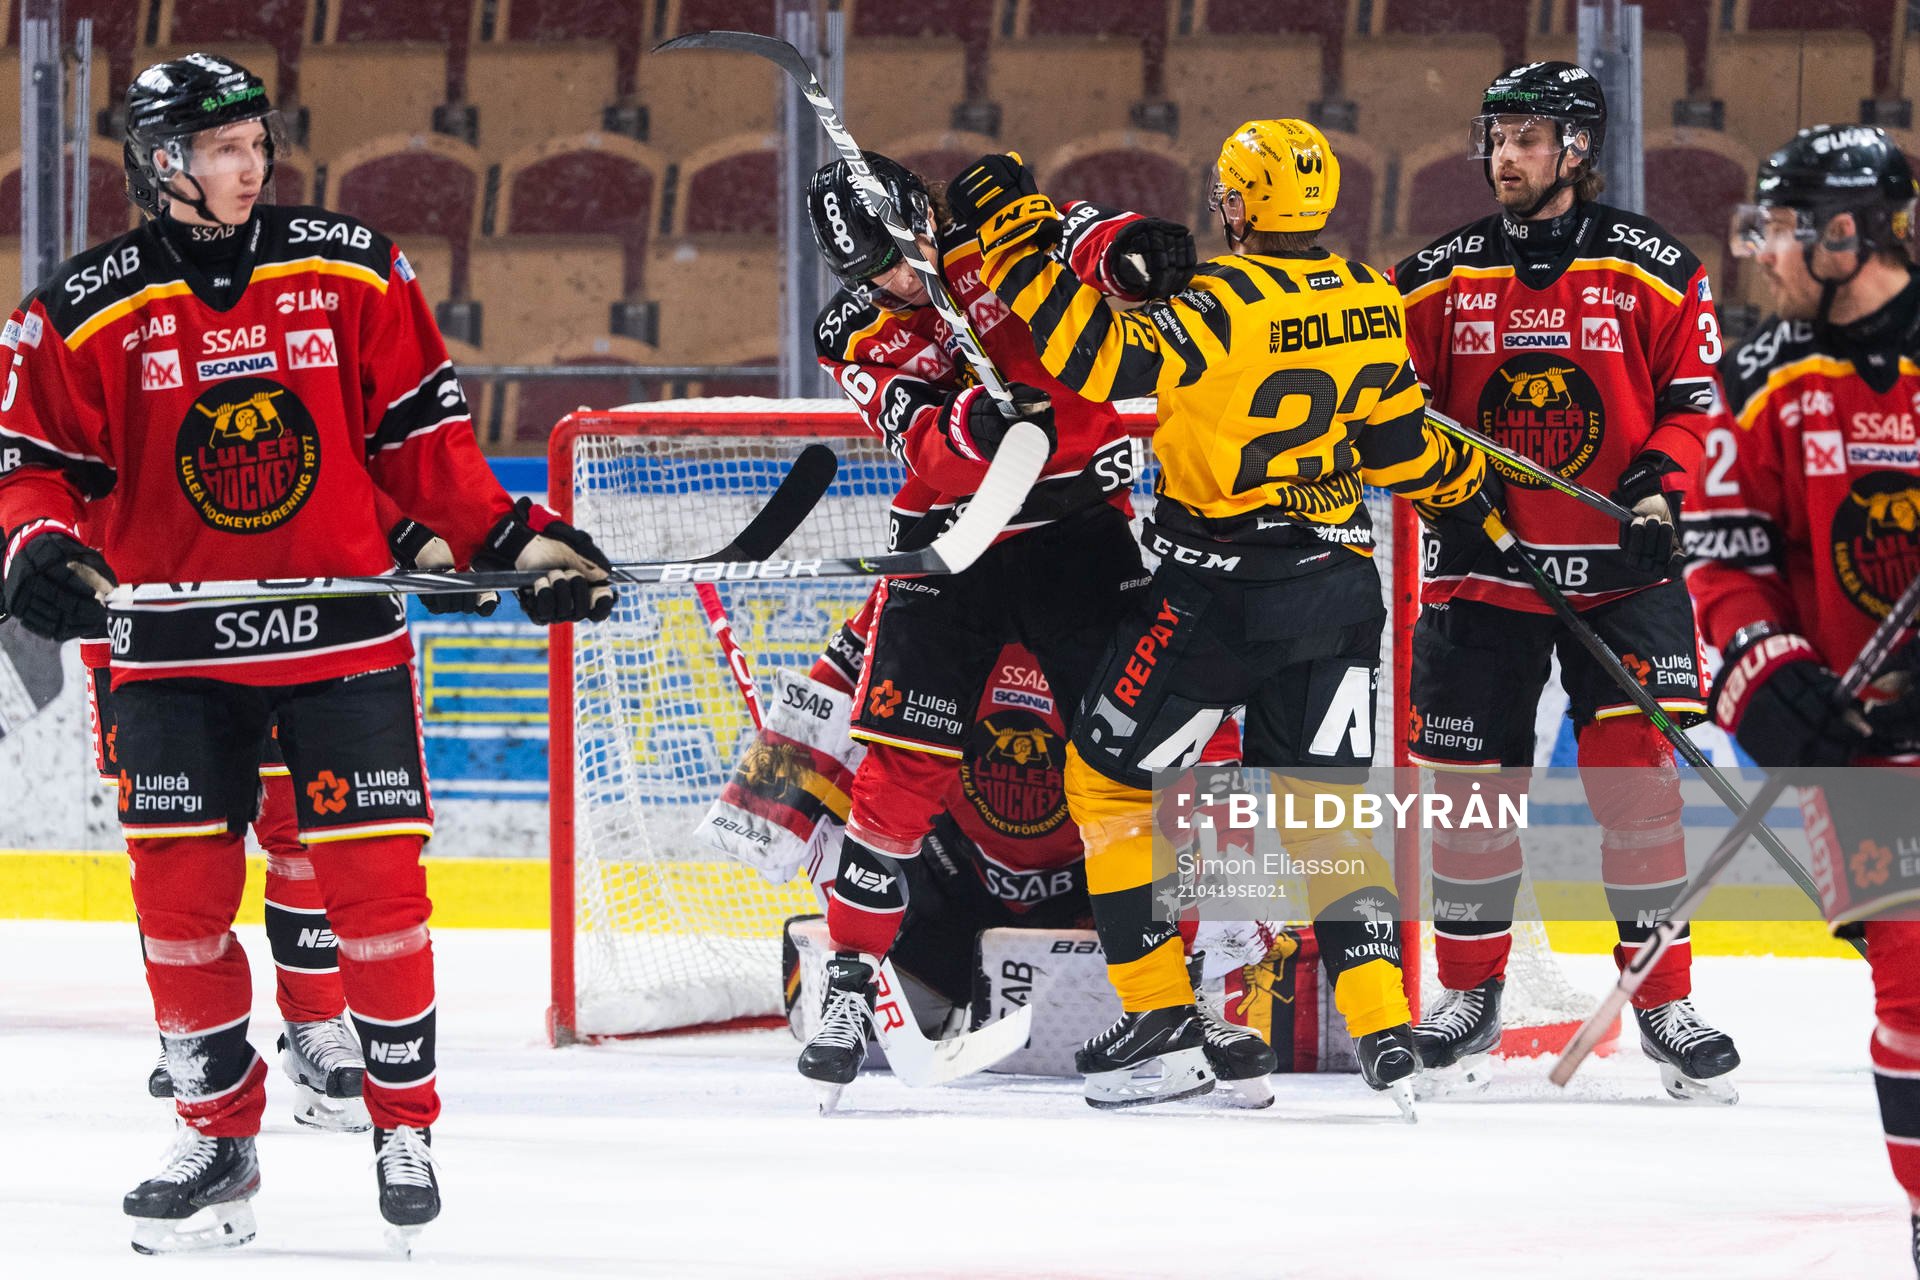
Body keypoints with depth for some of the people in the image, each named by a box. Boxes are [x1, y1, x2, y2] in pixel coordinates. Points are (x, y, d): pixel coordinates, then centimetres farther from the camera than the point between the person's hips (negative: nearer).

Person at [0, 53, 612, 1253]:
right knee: (181, 892, -3)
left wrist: (516, 536, -3)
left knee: (377, 880, -4)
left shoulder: (353, 270, 0)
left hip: (342, 630, 0)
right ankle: (220, 1135, 11)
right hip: (176, 646, 0)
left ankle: (406, 1122, 11)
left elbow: (422, 434, 5)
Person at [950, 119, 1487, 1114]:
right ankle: (1383, 1030, -3)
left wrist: (1016, 243, -20)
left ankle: (1162, 1022, 6)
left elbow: (1101, 358, -26)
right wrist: (1461, 476, 33)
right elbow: (1394, 440, 12)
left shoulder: (1227, 303, -19)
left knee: (1109, 777, 10)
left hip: (1220, 595, -6)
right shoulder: (1369, 303, 2)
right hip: (1337, 583, 6)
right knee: (1327, 808, 11)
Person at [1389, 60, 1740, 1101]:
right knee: (1470, 780, 2)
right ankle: (1470, 993, 16)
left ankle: (1663, 996, -3)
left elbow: (1693, 396, 2)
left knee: (1636, 768, -10)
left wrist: (1660, 486, -14)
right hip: (1482, 568, 2)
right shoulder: (1439, 278, 5)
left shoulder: (1651, 270, -1)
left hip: (1619, 567, -2)